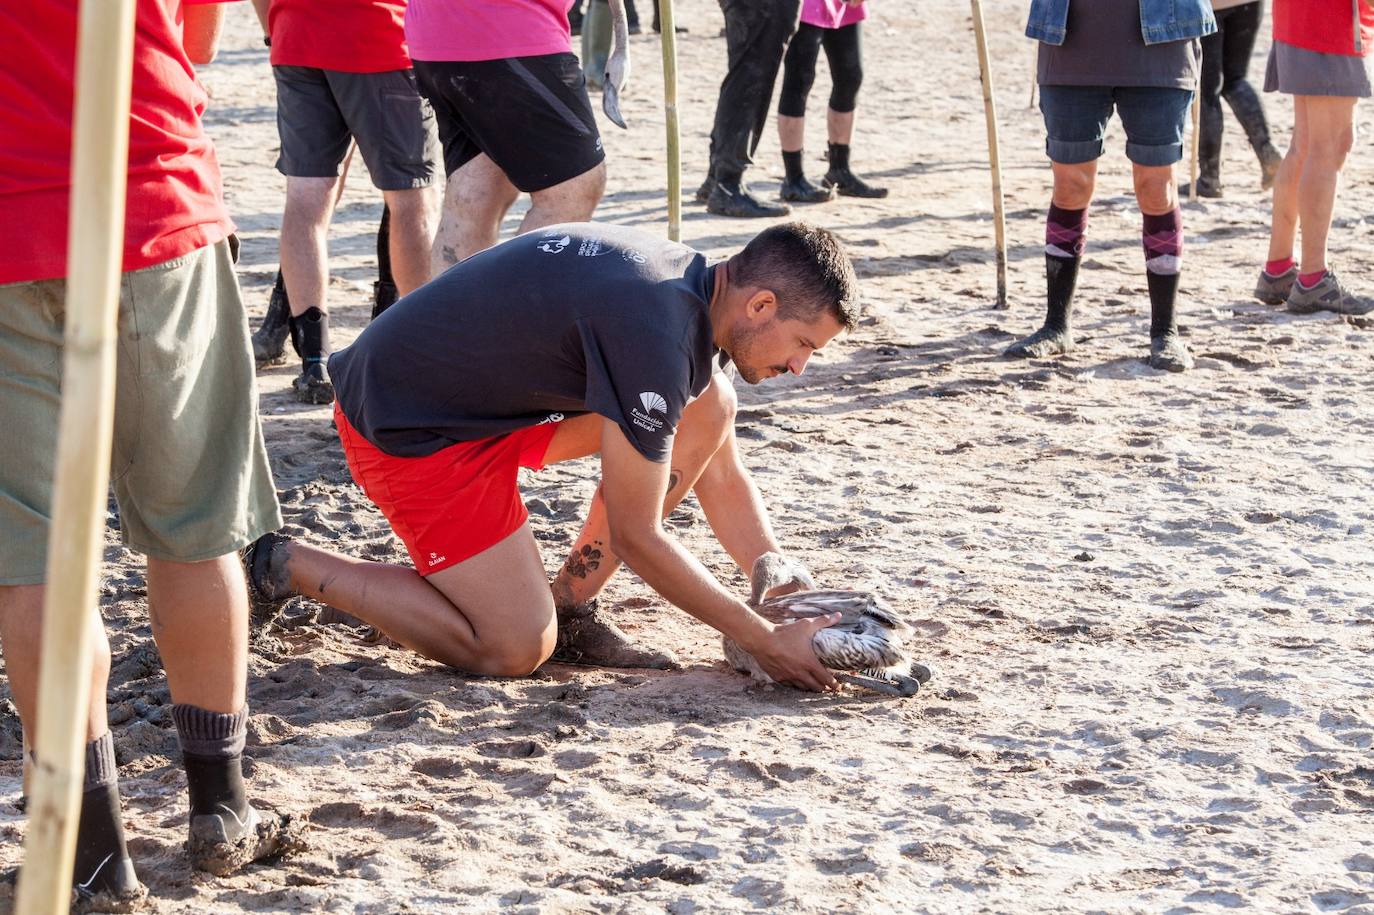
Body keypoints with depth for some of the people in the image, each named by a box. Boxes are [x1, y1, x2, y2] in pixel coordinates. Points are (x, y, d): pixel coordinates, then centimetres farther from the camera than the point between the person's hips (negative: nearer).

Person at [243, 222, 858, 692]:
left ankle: (569, 603, 7)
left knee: (708, 409, 0)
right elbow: (635, 536, -23)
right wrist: (765, 640, -16)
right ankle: (289, 566, 2)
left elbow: (723, 481, 11)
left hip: (484, 390, 9)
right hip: (404, 427, -9)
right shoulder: (655, 335, -30)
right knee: (517, 650, -9)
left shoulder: (692, 290, 0)